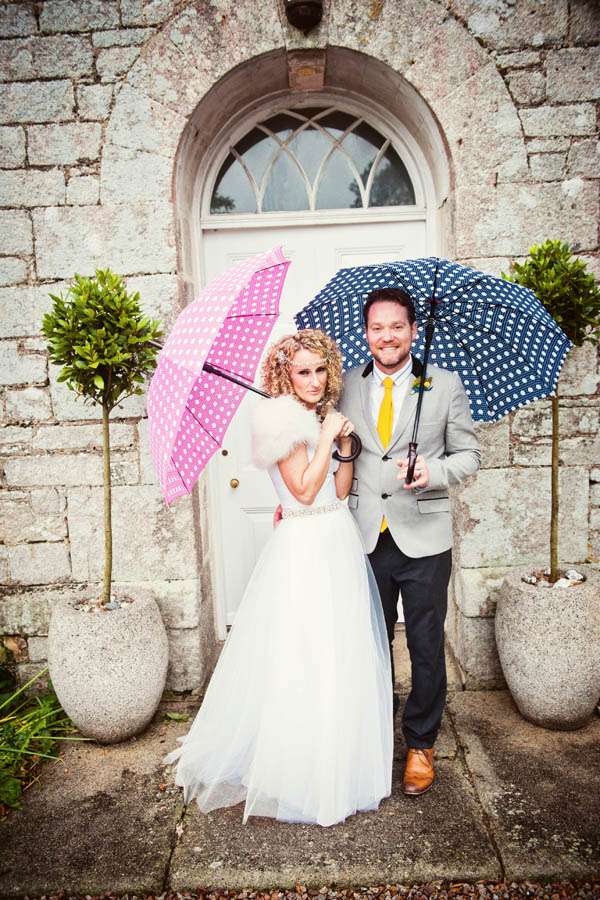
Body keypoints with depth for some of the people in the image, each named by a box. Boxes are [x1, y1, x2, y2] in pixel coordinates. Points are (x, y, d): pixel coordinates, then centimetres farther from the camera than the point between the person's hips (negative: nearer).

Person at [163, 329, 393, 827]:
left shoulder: (322, 415, 13)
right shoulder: (282, 416, -12)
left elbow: (341, 490, 8)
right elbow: (304, 490, -17)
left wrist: (346, 444, -3)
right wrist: (328, 437, -12)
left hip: (340, 543, 9)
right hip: (305, 548, -8)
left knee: (341, 655, 17)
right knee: (304, 661, 1)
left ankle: (337, 759, 36)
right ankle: (300, 772, 20)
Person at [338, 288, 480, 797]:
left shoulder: (445, 385, -1)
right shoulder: (346, 388, 4)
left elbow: (469, 454, 0)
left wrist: (433, 471, -18)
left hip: (423, 539, -2)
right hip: (367, 539, 2)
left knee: (426, 648, 10)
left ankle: (421, 745, 33)